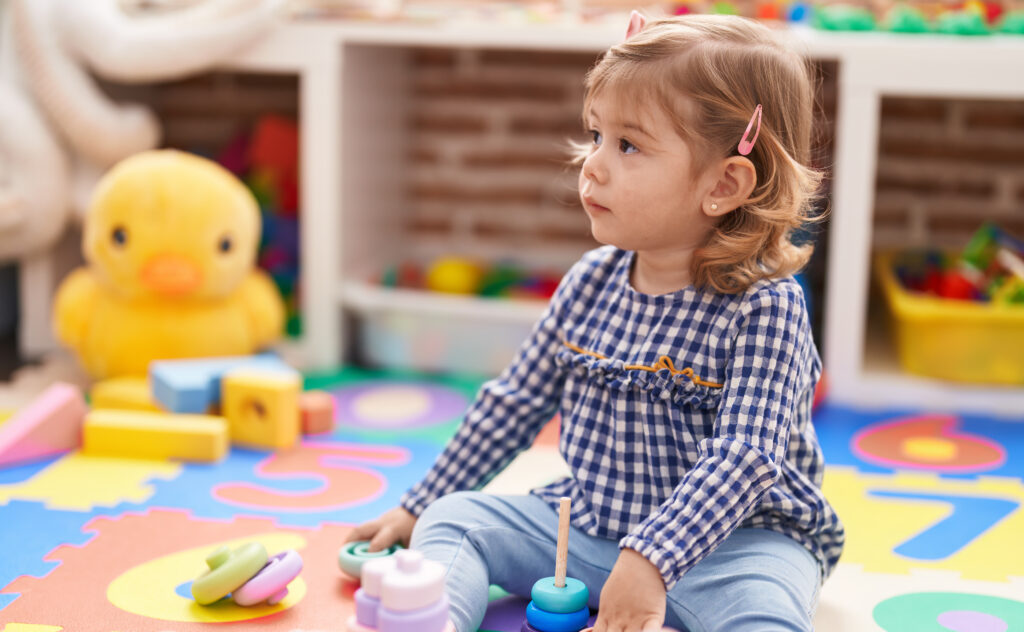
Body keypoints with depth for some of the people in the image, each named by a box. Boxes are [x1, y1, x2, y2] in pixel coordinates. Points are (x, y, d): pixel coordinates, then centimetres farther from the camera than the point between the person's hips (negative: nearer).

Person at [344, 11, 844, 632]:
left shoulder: (764, 308, -17)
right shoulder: (591, 283, 2)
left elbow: (744, 456, -26)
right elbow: (513, 402, 12)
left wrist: (648, 562, -38)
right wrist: (419, 507, 16)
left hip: (730, 539, -5)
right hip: (585, 521, 6)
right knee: (455, 517, -7)